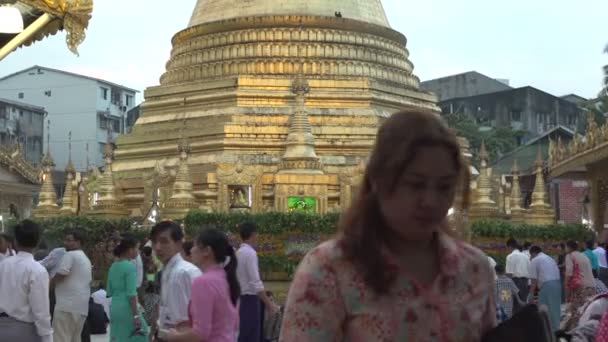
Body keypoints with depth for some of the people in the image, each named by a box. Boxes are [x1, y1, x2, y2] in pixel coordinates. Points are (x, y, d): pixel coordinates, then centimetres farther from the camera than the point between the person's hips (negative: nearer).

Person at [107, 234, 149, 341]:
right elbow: (131, 293, -18)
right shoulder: (130, 266, -12)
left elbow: (109, 292, 16)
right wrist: (136, 315, -17)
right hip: (127, 308, -8)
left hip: (114, 307, 8)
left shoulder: (113, 266, 12)